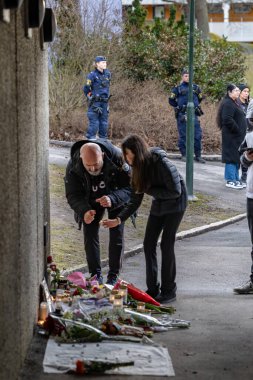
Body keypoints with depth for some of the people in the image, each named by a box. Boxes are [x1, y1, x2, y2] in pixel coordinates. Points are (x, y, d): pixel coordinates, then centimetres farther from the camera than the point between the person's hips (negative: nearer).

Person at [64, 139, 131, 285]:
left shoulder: (117, 158, -37)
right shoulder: (73, 167, -31)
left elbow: (129, 187, -33)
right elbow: (73, 195, -26)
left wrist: (113, 199, -53)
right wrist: (84, 211, -48)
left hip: (116, 198, -1)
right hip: (91, 201, 1)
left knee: (117, 235, -5)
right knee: (90, 235, -3)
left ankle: (113, 276, 8)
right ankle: (96, 275, 10)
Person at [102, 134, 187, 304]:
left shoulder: (161, 163, -28)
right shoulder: (138, 169, -5)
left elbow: (175, 191, -24)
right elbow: (135, 201, -1)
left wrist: (149, 190, -22)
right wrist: (119, 219, -11)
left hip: (175, 204, -7)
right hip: (158, 205, 7)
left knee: (166, 244, -9)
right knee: (149, 244, 3)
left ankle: (169, 291, 2)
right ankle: (152, 289, 12)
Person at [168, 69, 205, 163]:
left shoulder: (195, 88, 11)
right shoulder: (178, 88, 3)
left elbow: (199, 99, 25)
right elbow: (171, 100, 7)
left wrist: (195, 105, 15)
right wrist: (179, 106, 6)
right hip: (182, 115, -3)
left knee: (197, 135, 0)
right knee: (183, 135, 2)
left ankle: (198, 155, 6)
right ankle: (184, 155, 10)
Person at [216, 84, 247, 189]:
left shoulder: (234, 103, 18)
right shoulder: (228, 104, -15)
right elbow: (228, 120, -24)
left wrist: (242, 131, 11)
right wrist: (238, 130, -19)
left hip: (236, 136, 10)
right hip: (231, 136, -10)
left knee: (236, 158, 14)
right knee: (232, 157, -6)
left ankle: (235, 179, 21)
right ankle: (231, 180, -2)